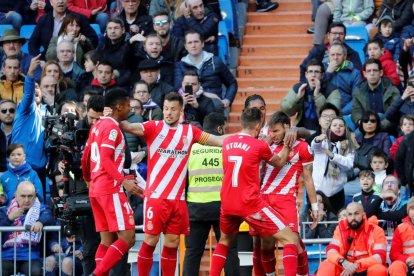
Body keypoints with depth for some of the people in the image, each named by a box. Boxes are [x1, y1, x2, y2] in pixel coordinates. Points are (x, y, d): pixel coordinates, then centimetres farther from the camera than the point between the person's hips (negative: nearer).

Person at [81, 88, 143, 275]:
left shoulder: (98, 125, 15)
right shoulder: (112, 127, -11)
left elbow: (86, 158, 21)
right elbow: (106, 159, -21)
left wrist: (88, 179, 37)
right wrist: (124, 181, -29)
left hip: (96, 189, 9)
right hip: (110, 189, -9)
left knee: (107, 240, 8)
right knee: (127, 238, -10)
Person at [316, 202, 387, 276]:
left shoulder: (375, 230, -7)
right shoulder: (342, 228, 2)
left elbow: (380, 257, -17)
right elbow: (331, 250, -6)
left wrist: (357, 265, -30)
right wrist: (343, 262, -29)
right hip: (346, 270, 3)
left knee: (379, 270, -36)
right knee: (325, 266, -23)